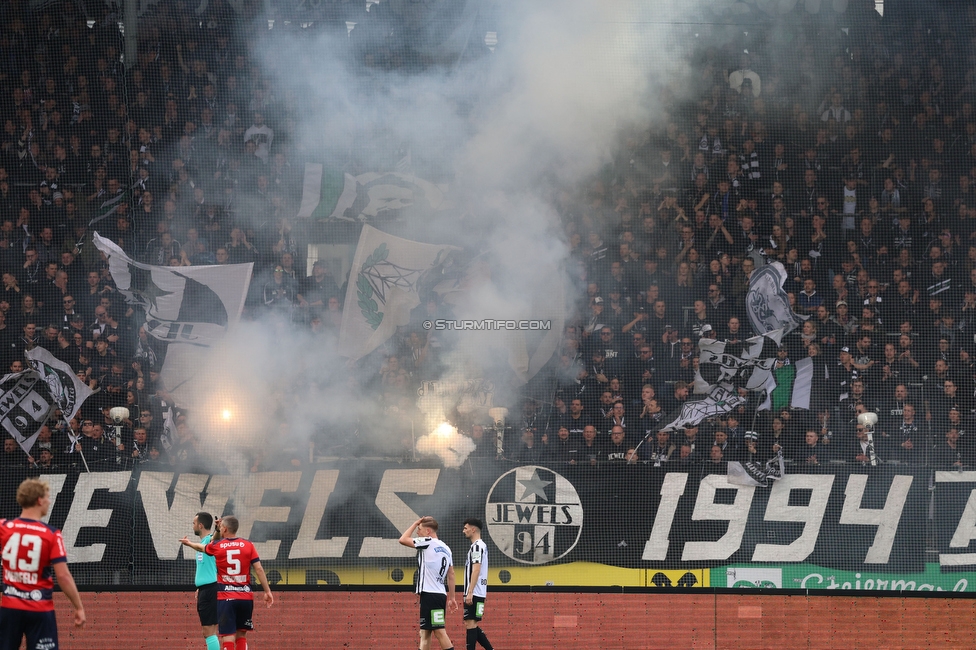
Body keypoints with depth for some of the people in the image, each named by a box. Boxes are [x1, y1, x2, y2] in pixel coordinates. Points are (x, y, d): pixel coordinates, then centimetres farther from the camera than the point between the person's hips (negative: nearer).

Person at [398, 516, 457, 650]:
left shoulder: (428, 542, -9)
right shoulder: (445, 548, 16)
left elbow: (403, 539, -8)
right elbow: (451, 574, 18)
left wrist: (415, 524, 4)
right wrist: (452, 597, 21)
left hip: (429, 594, -9)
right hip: (441, 594, 9)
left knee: (440, 632, -12)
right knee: (425, 633, 13)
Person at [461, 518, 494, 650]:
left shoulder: (477, 546, -12)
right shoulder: (481, 546, 19)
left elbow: (476, 570, -19)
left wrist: (470, 592, -22)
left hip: (474, 594, -10)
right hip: (478, 593, 10)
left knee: (470, 623, -9)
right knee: (472, 624, 12)